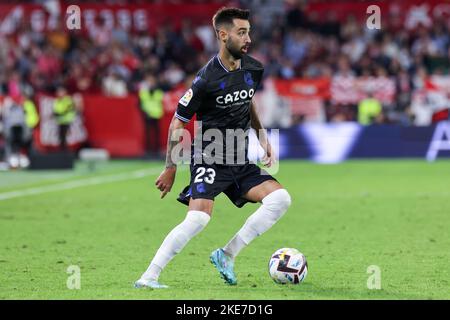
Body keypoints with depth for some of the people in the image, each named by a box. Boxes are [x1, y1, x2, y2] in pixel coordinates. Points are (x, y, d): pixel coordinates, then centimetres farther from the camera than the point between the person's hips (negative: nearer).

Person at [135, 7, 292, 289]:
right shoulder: (207, 78, -16)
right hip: (209, 159, -7)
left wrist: (263, 139, 16)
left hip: (240, 163, 7)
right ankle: (148, 277, -16)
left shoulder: (254, 69, 3)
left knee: (281, 198, -12)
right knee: (199, 219, -25)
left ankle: (226, 256, -5)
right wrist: (171, 168, -5)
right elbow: (178, 122, -7)